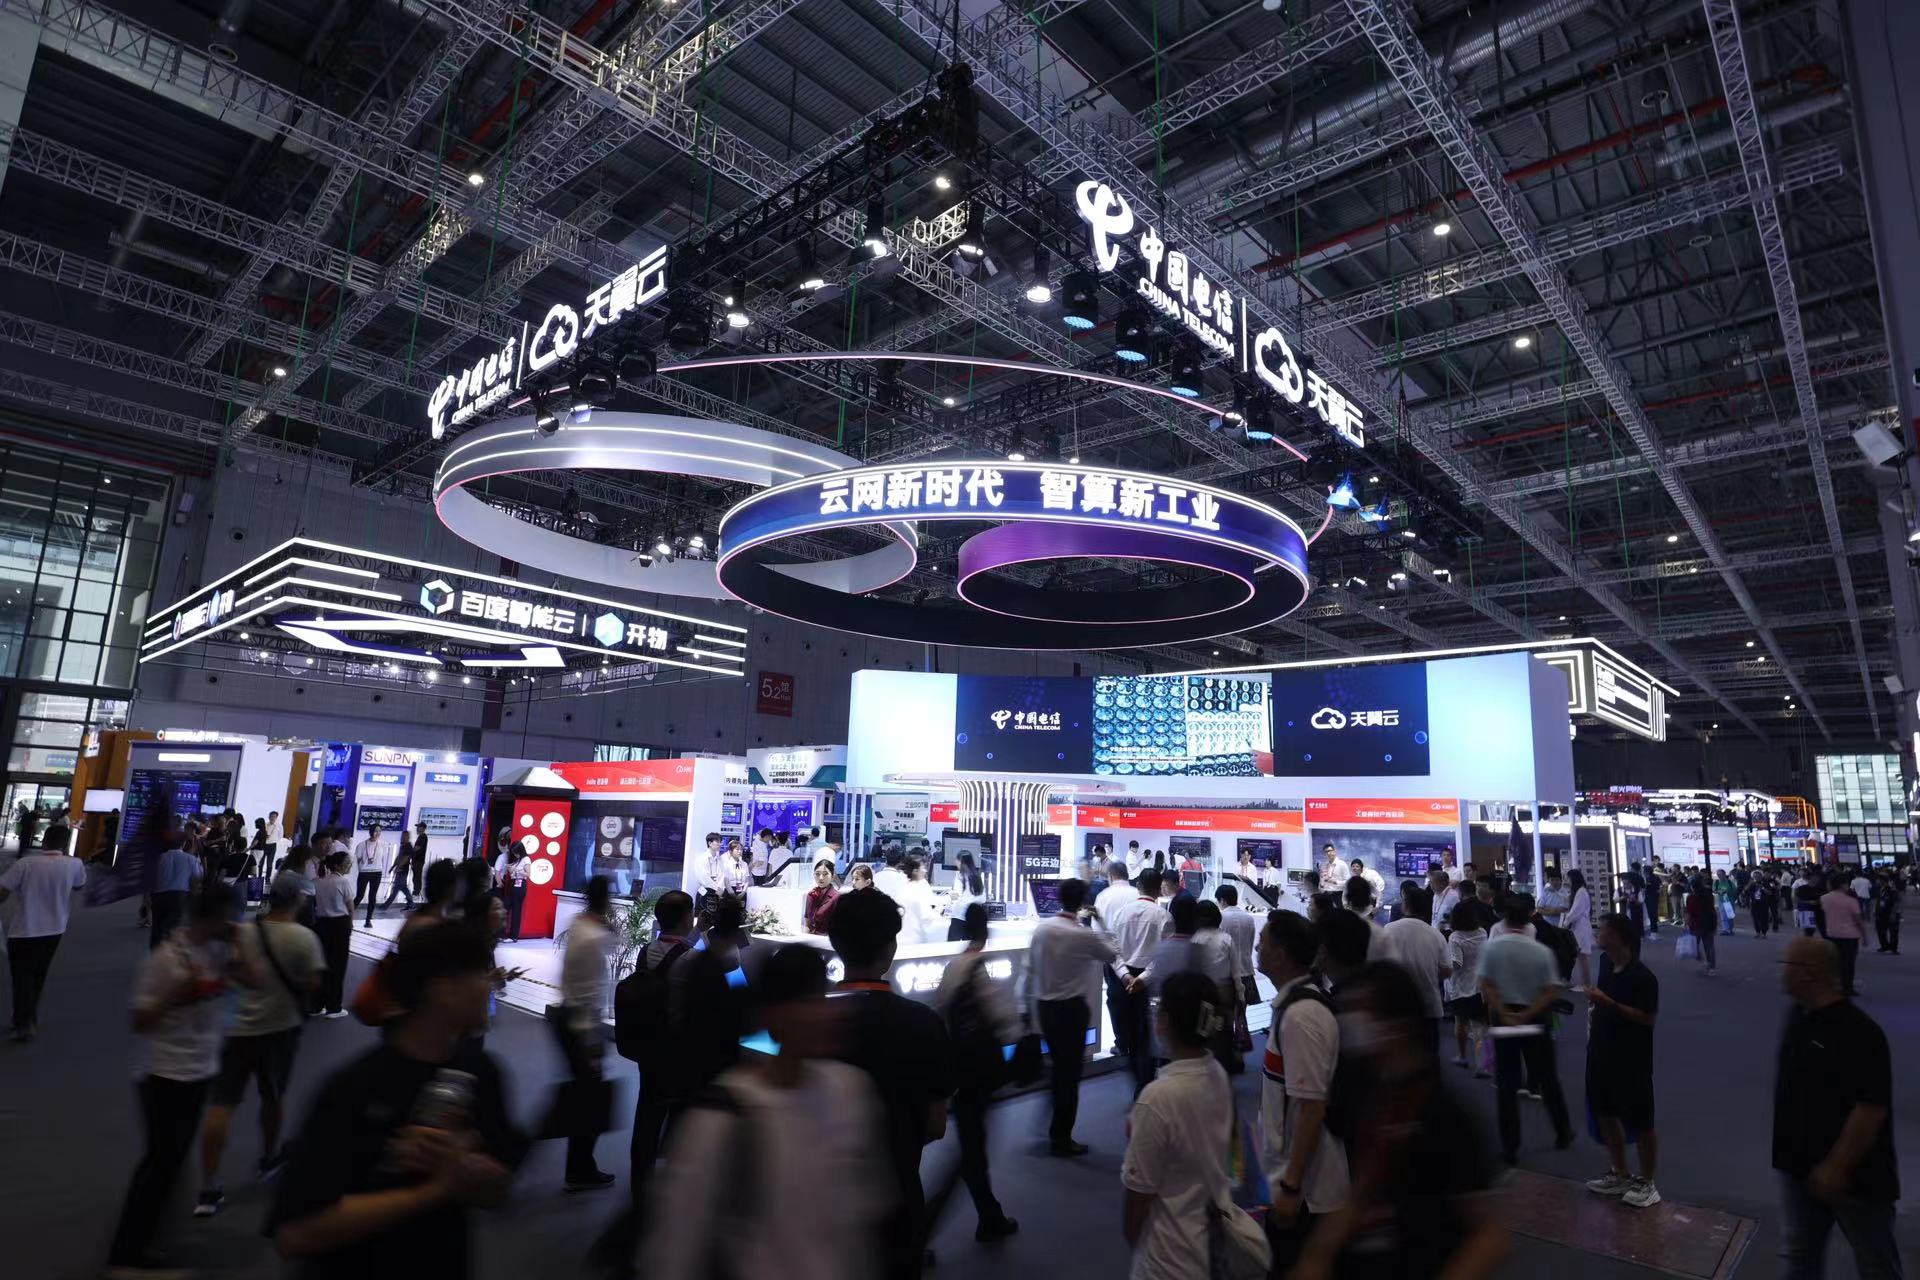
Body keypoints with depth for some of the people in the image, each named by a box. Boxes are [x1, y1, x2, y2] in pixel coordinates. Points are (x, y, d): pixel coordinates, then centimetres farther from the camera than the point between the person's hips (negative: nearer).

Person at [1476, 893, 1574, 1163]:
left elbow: (1486, 987, -15)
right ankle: (1563, 1134, 35)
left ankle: (1510, 1147, 10)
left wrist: (1505, 1015, -11)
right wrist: (1526, 1015, -11)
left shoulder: (1491, 947, -13)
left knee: (1507, 1085, 6)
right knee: (1547, 1079, 19)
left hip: (1502, 1016, -1)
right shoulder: (1541, 951, -11)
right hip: (1536, 1018, 1)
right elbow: (1552, 992, -12)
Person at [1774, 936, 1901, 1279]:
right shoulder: (1799, 1016, 2)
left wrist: (1837, 1167, -24)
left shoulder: (1859, 1033, -24)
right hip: (1802, 1165, 7)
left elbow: (1872, 1109, -26)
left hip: (1854, 1174, -7)